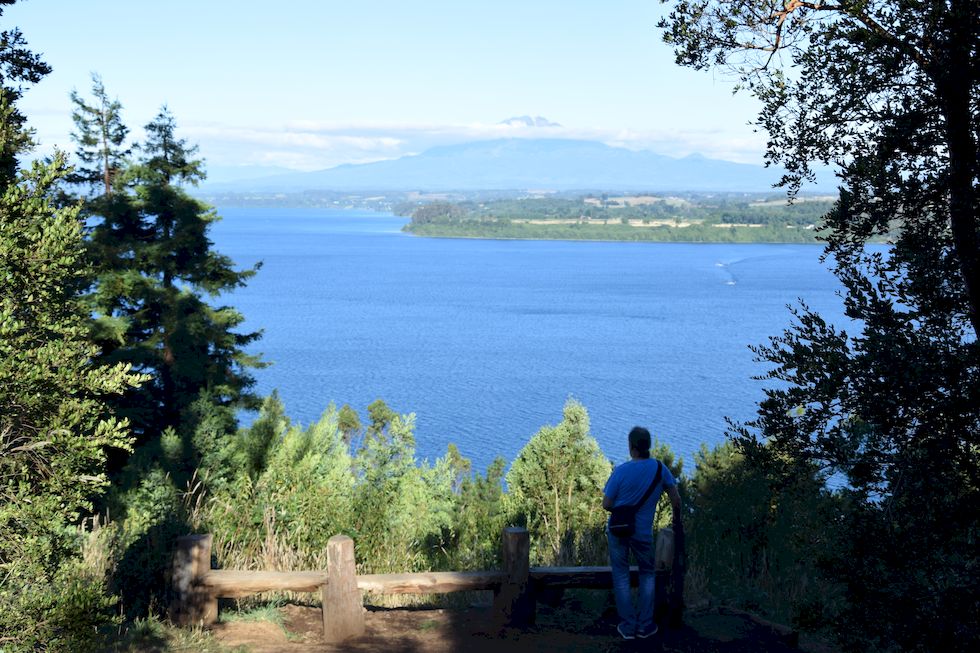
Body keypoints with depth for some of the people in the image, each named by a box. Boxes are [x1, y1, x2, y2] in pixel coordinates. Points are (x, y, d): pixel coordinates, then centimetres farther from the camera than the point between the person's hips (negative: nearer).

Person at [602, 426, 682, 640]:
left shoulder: (621, 471, -16)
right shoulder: (659, 468, -9)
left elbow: (606, 504, -10)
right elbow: (676, 499, -2)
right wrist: (677, 519, 17)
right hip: (643, 532, 1)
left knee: (621, 576, 11)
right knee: (647, 574, 19)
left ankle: (628, 626, 13)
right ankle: (645, 625, 16)